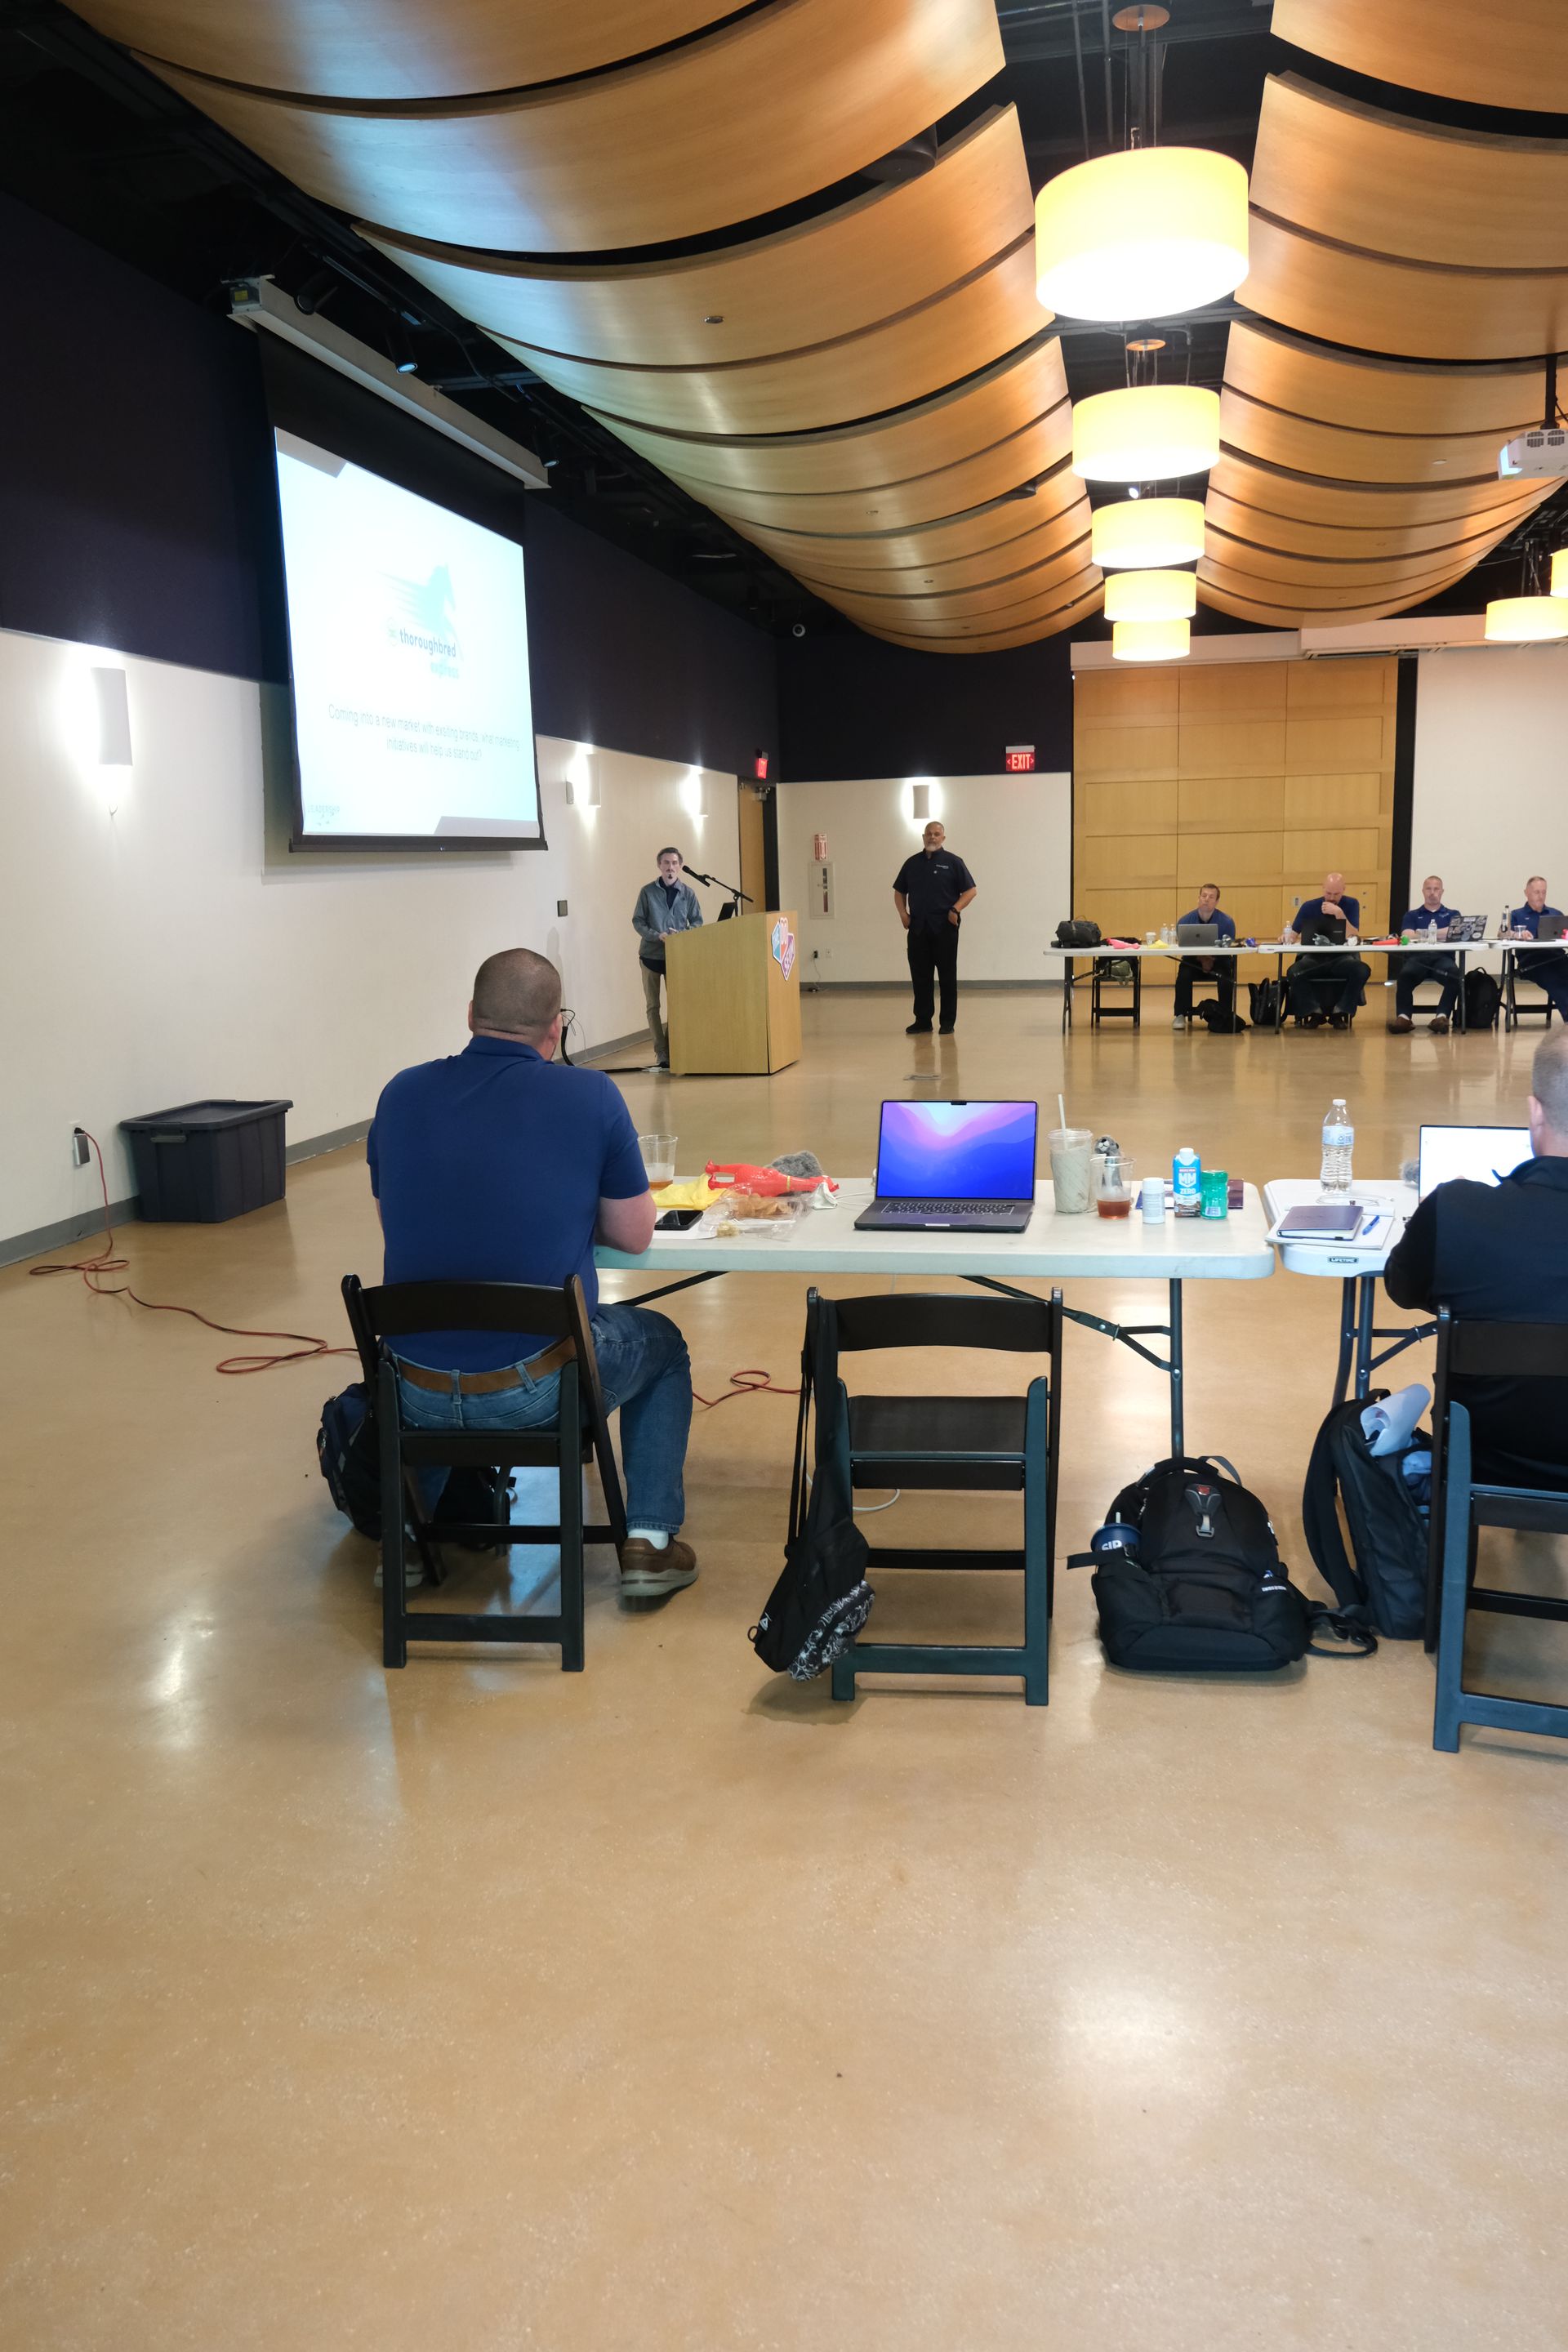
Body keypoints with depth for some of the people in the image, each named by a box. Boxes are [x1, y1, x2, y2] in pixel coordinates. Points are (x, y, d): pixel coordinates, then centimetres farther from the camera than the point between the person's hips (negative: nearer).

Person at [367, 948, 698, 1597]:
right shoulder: (591, 1096, -9)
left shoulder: (401, 1094, 1)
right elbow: (635, 1236, -1)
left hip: (420, 1396, 3)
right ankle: (649, 1540, 20)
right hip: (541, 1387, -3)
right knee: (660, 1343, 29)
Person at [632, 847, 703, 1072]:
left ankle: (672, 1050, 13)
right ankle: (662, 1055, 6)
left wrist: (684, 935, -15)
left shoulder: (688, 893, 1)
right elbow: (637, 922, -2)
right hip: (651, 954, -1)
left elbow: (697, 922, 4)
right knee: (653, 1006, 1)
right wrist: (657, 935, -17)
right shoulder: (648, 891, -2)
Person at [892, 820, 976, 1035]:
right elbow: (899, 891, 18)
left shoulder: (953, 862, 1)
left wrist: (956, 909, -15)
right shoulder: (912, 863, 12)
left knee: (947, 976, 1)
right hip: (918, 928, 4)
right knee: (920, 976, 5)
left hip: (945, 928, -3)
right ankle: (922, 1020, 13)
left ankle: (948, 1022, 7)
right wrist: (903, 913, 2)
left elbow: (970, 890, -1)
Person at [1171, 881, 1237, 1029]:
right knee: (1184, 975, -29)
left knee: (1226, 978, -30)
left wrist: (1213, 960, -25)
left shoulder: (1226, 922, -8)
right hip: (1193, 960, 1)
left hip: (1219, 960, -1)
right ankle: (1180, 1015, -16)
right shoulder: (1185, 921, -6)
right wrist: (1200, 959, -22)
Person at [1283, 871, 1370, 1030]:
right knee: (1293, 973, -33)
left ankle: (1340, 1012, -16)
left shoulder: (1351, 905, 5)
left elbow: (1354, 938, -7)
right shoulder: (1309, 907, 8)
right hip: (1313, 958, 0)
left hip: (1341, 958, 0)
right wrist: (1287, 937, -17)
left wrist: (1339, 913, -18)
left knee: (1363, 970, -33)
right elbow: (1293, 934, 8)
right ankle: (1314, 1012, -16)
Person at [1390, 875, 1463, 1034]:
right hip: (1417, 958, 0)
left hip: (1442, 958, 0)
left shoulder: (1453, 914, 24)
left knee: (1454, 974, -36)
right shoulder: (1412, 915, 25)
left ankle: (1442, 1017, -41)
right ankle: (1404, 1017, -42)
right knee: (1405, 974, -37)